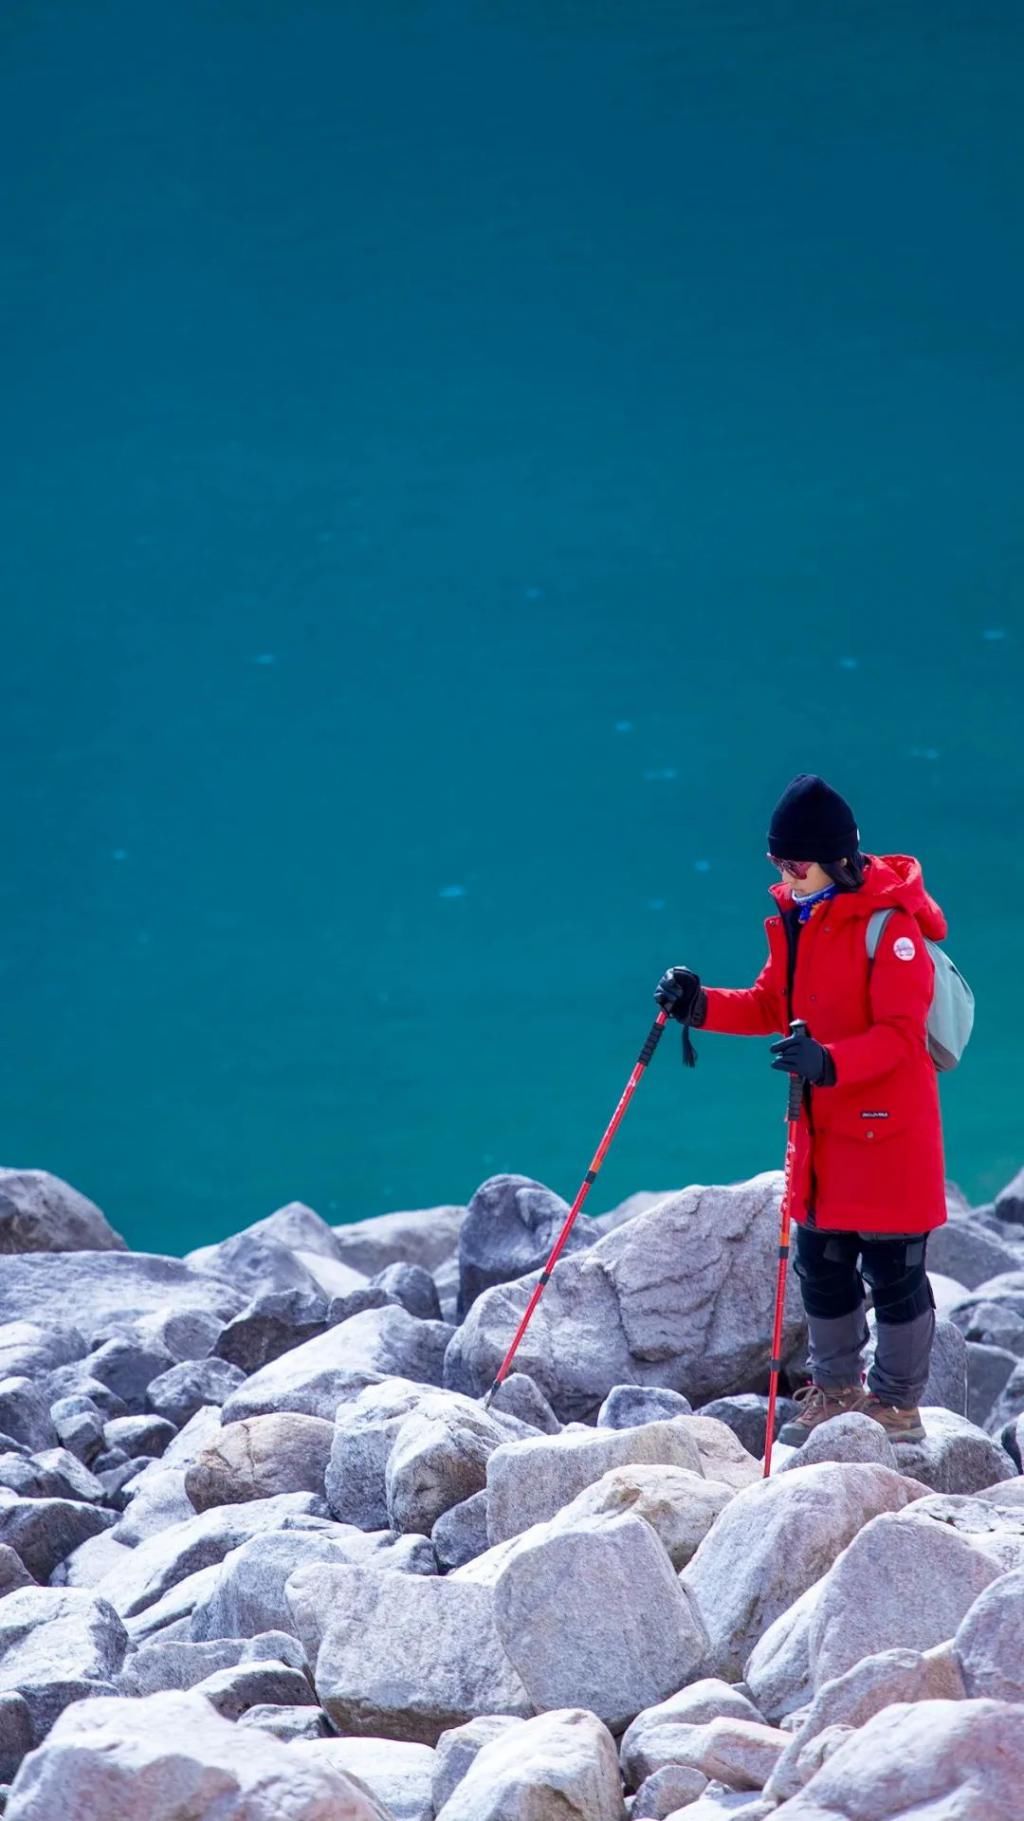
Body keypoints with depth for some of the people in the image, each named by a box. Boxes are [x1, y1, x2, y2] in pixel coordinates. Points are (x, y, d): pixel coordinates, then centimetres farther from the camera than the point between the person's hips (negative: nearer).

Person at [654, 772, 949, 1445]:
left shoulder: (890, 923, -17)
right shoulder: (797, 918, 7)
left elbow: (900, 1033, -22)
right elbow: (771, 1006, 13)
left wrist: (831, 1061, -36)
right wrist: (702, 1004, -3)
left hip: (889, 1128, -8)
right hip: (824, 1125, 8)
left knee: (893, 1271, 1)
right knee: (821, 1264, 14)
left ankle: (898, 1406, 14)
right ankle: (837, 1390, 30)